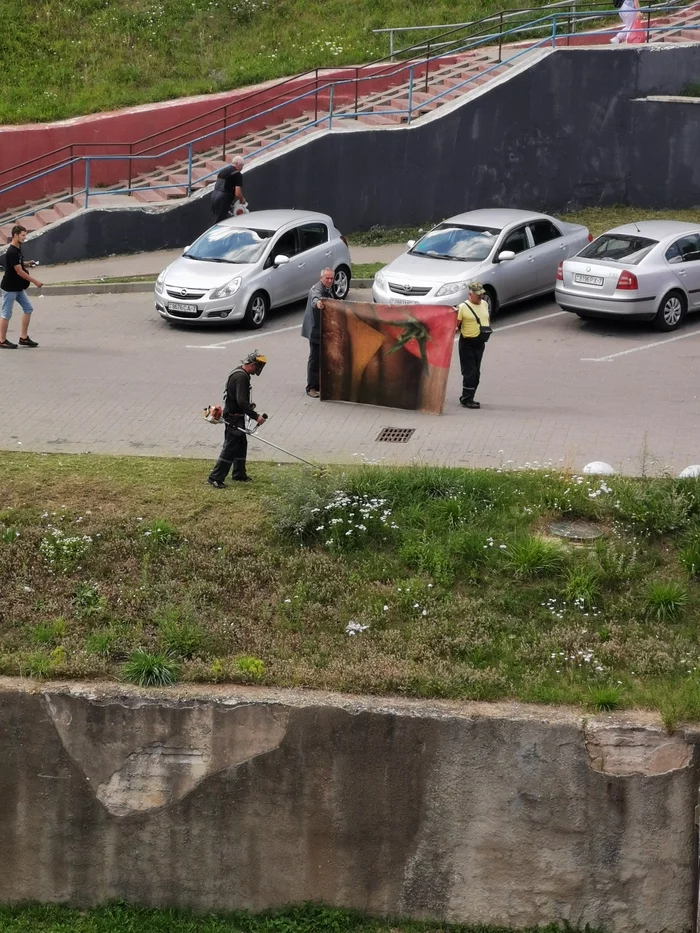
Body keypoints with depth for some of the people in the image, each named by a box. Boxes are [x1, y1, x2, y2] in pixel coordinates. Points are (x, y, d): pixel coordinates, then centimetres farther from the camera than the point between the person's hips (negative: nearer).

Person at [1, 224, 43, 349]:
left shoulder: (18, 249, 7)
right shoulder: (11, 252, -22)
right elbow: (19, 272, -22)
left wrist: (27, 263, 3)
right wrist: (35, 282, -17)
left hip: (18, 287, 9)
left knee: (28, 308, 9)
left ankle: (24, 338, 14)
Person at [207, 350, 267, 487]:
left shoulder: (240, 373, 10)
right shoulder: (241, 377, -24)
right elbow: (241, 401, -30)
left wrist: (249, 405, 14)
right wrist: (255, 416, -29)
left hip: (236, 416, 11)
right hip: (234, 418, -11)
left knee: (241, 444, 19)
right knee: (230, 448, -7)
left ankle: (239, 474, 30)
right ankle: (215, 478, -4)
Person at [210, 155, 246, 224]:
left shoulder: (223, 170, 18)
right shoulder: (237, 175, -7)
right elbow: (237, 194, -14)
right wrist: (242, 200, 8)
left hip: (214, 195, 8)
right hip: (223, 199, -8)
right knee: (220, 223, -5)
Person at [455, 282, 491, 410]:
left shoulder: (484, 304, 9)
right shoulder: (463, 307, -13)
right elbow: (455, 324, -15)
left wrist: (488, 329, 12)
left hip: (480, 343, 7)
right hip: (467, 343, -7)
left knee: (476, 373, 11)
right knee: (470, 372, -8)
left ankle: (469, 398, 21)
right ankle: (466, 399, 0)